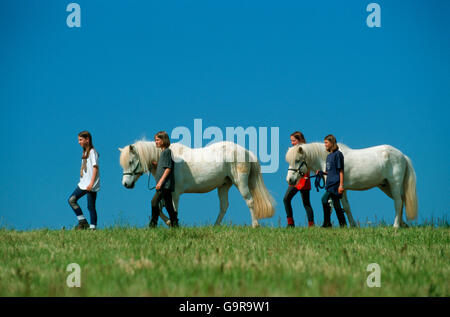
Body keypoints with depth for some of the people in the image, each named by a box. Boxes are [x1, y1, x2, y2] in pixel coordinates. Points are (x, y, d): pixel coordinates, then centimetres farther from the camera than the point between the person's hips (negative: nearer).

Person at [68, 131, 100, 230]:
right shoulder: (85, 152, 16)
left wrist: (91, 183, -25)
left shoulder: (92, 152, -11)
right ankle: (82, 222, 6)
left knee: (91, 206, -7)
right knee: (71, 200, 5)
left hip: (91, 185, -9)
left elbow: (95, 167, -18)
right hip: (83, 183, 9)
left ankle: (93, 227, -3)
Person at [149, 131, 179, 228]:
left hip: (166, 183, -10)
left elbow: (168, 168, -16)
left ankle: (153, 224, -16)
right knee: (168, 205, 10)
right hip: (166, 184, 10)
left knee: (154, 201, -15)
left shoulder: (167, 151, -9)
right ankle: (174, 224, 12)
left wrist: (161, 181, -21)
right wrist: (155, 164, 10)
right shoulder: (163, 152, 20)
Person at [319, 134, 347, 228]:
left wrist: (341, 185, -17)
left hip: (335, 183, -9)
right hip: (330, 183, 9)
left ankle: (327, 223, -12)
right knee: (336, 205, 9)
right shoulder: (329, 156, 17)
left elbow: (341, 171, -12)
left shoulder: (338, 154, -8)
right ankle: (343, 224, 13)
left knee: (324, 199, -17)